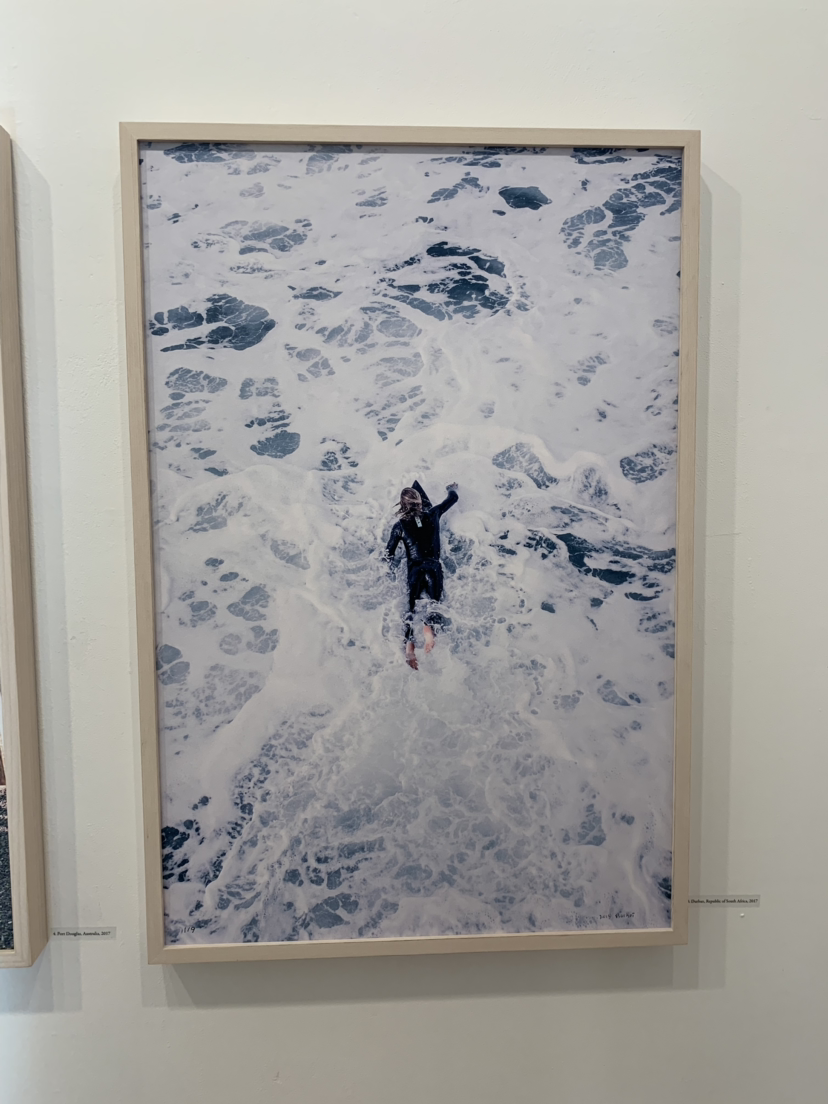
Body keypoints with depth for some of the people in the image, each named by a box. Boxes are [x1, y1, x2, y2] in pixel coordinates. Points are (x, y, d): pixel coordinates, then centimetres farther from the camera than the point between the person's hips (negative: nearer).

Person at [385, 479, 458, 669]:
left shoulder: (400, 526, 4)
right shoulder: (432, 515, 7)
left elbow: (389, 554, 7)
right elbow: (452, 499, 25)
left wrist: (392, 566, 29)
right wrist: (452, 488, 46)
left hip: (414, 569, 0)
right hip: (433, 566, 0)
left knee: (412, 605, -2)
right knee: (435, 601, -4)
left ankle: (409, 641, -28)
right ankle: (430, 625, -40)